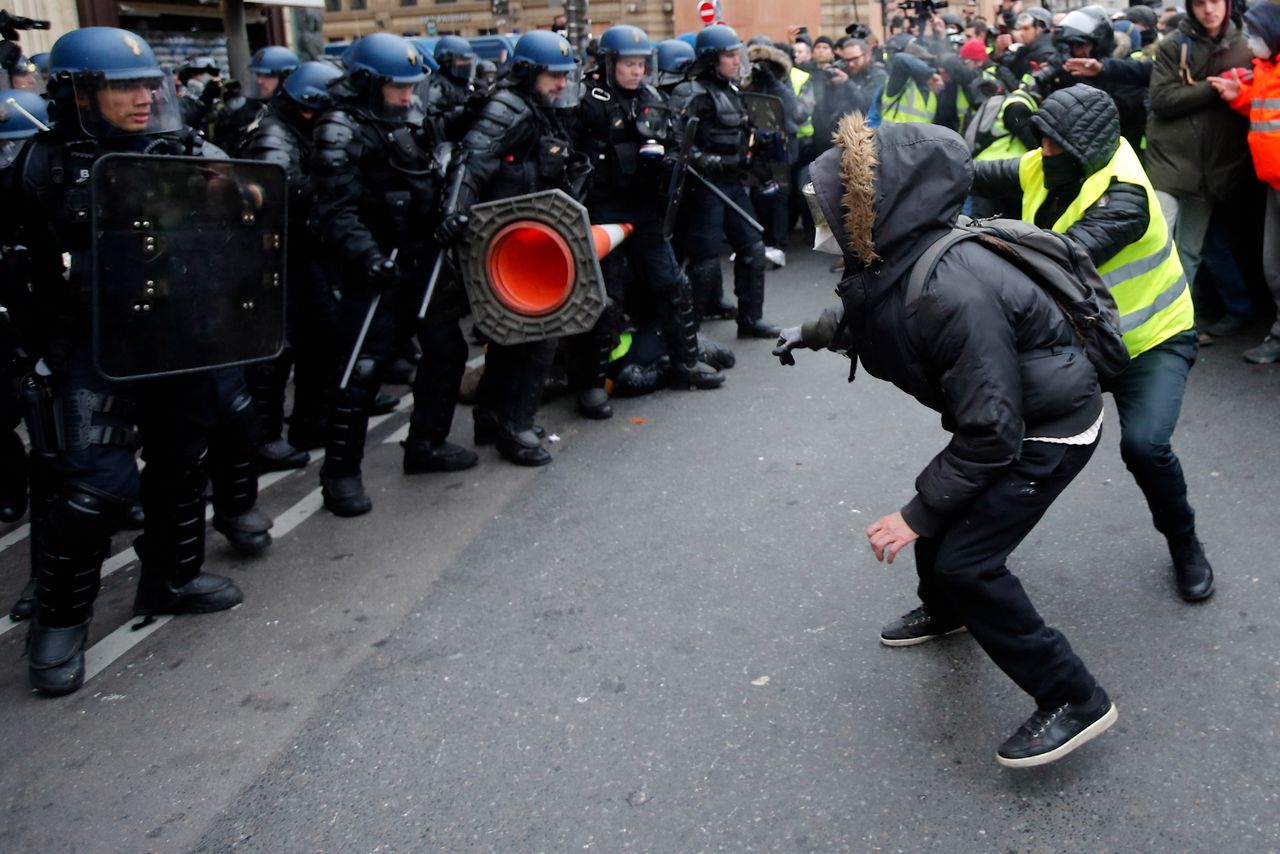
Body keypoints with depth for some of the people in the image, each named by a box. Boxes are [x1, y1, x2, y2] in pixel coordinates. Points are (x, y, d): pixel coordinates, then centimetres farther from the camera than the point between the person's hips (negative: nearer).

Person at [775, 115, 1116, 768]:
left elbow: (990, 431, -31)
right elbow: (866, 312, 19)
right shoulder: (895, 261, -9)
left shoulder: (953, 296, -37)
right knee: (943, 509, 21)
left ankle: (1072, 700, 2)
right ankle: (944, 610, 52)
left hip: (1052, 427, -9)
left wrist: (918, 514, -25)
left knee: (965, 560, -13)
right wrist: (814, 332, 5)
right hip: (1011, 409, 9)